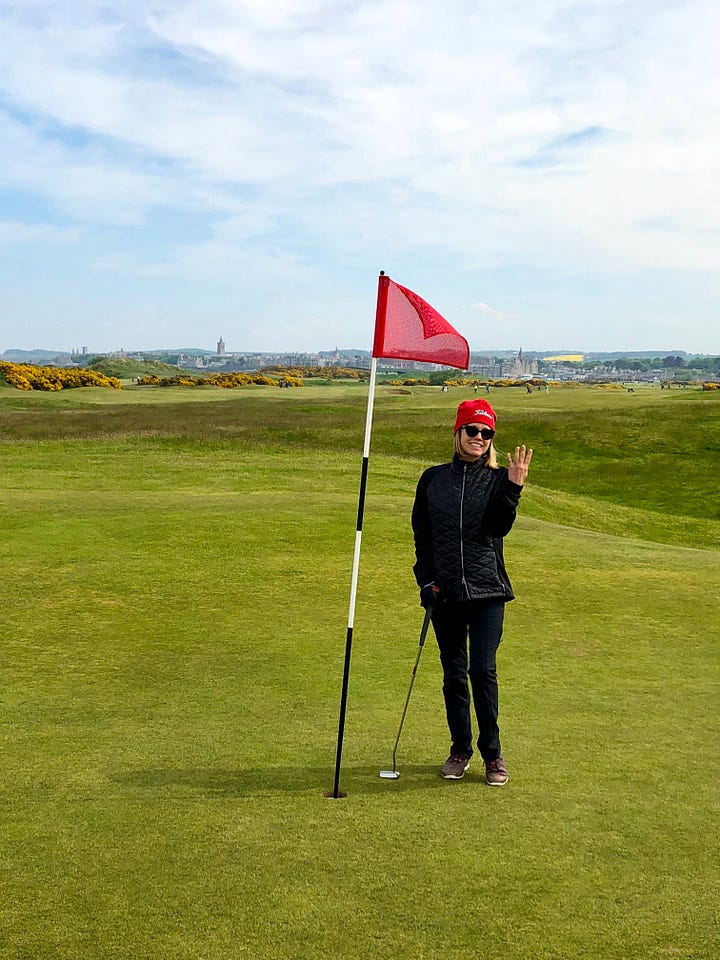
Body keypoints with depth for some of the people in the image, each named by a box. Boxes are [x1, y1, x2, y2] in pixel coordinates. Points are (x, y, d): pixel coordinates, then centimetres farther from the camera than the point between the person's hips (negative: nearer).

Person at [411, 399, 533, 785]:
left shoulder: (498, 478, 2)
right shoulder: (433, 478, 7)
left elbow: (499, 527, -12)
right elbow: (421, 535, 9)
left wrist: (513, 487, -22)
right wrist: (426, 580, 0)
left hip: (487, 590, -2)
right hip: (445, 592, 2)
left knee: (483, 670, -8)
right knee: (454, 674, 9)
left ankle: (492, 753, 8)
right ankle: (460, 750, 23)